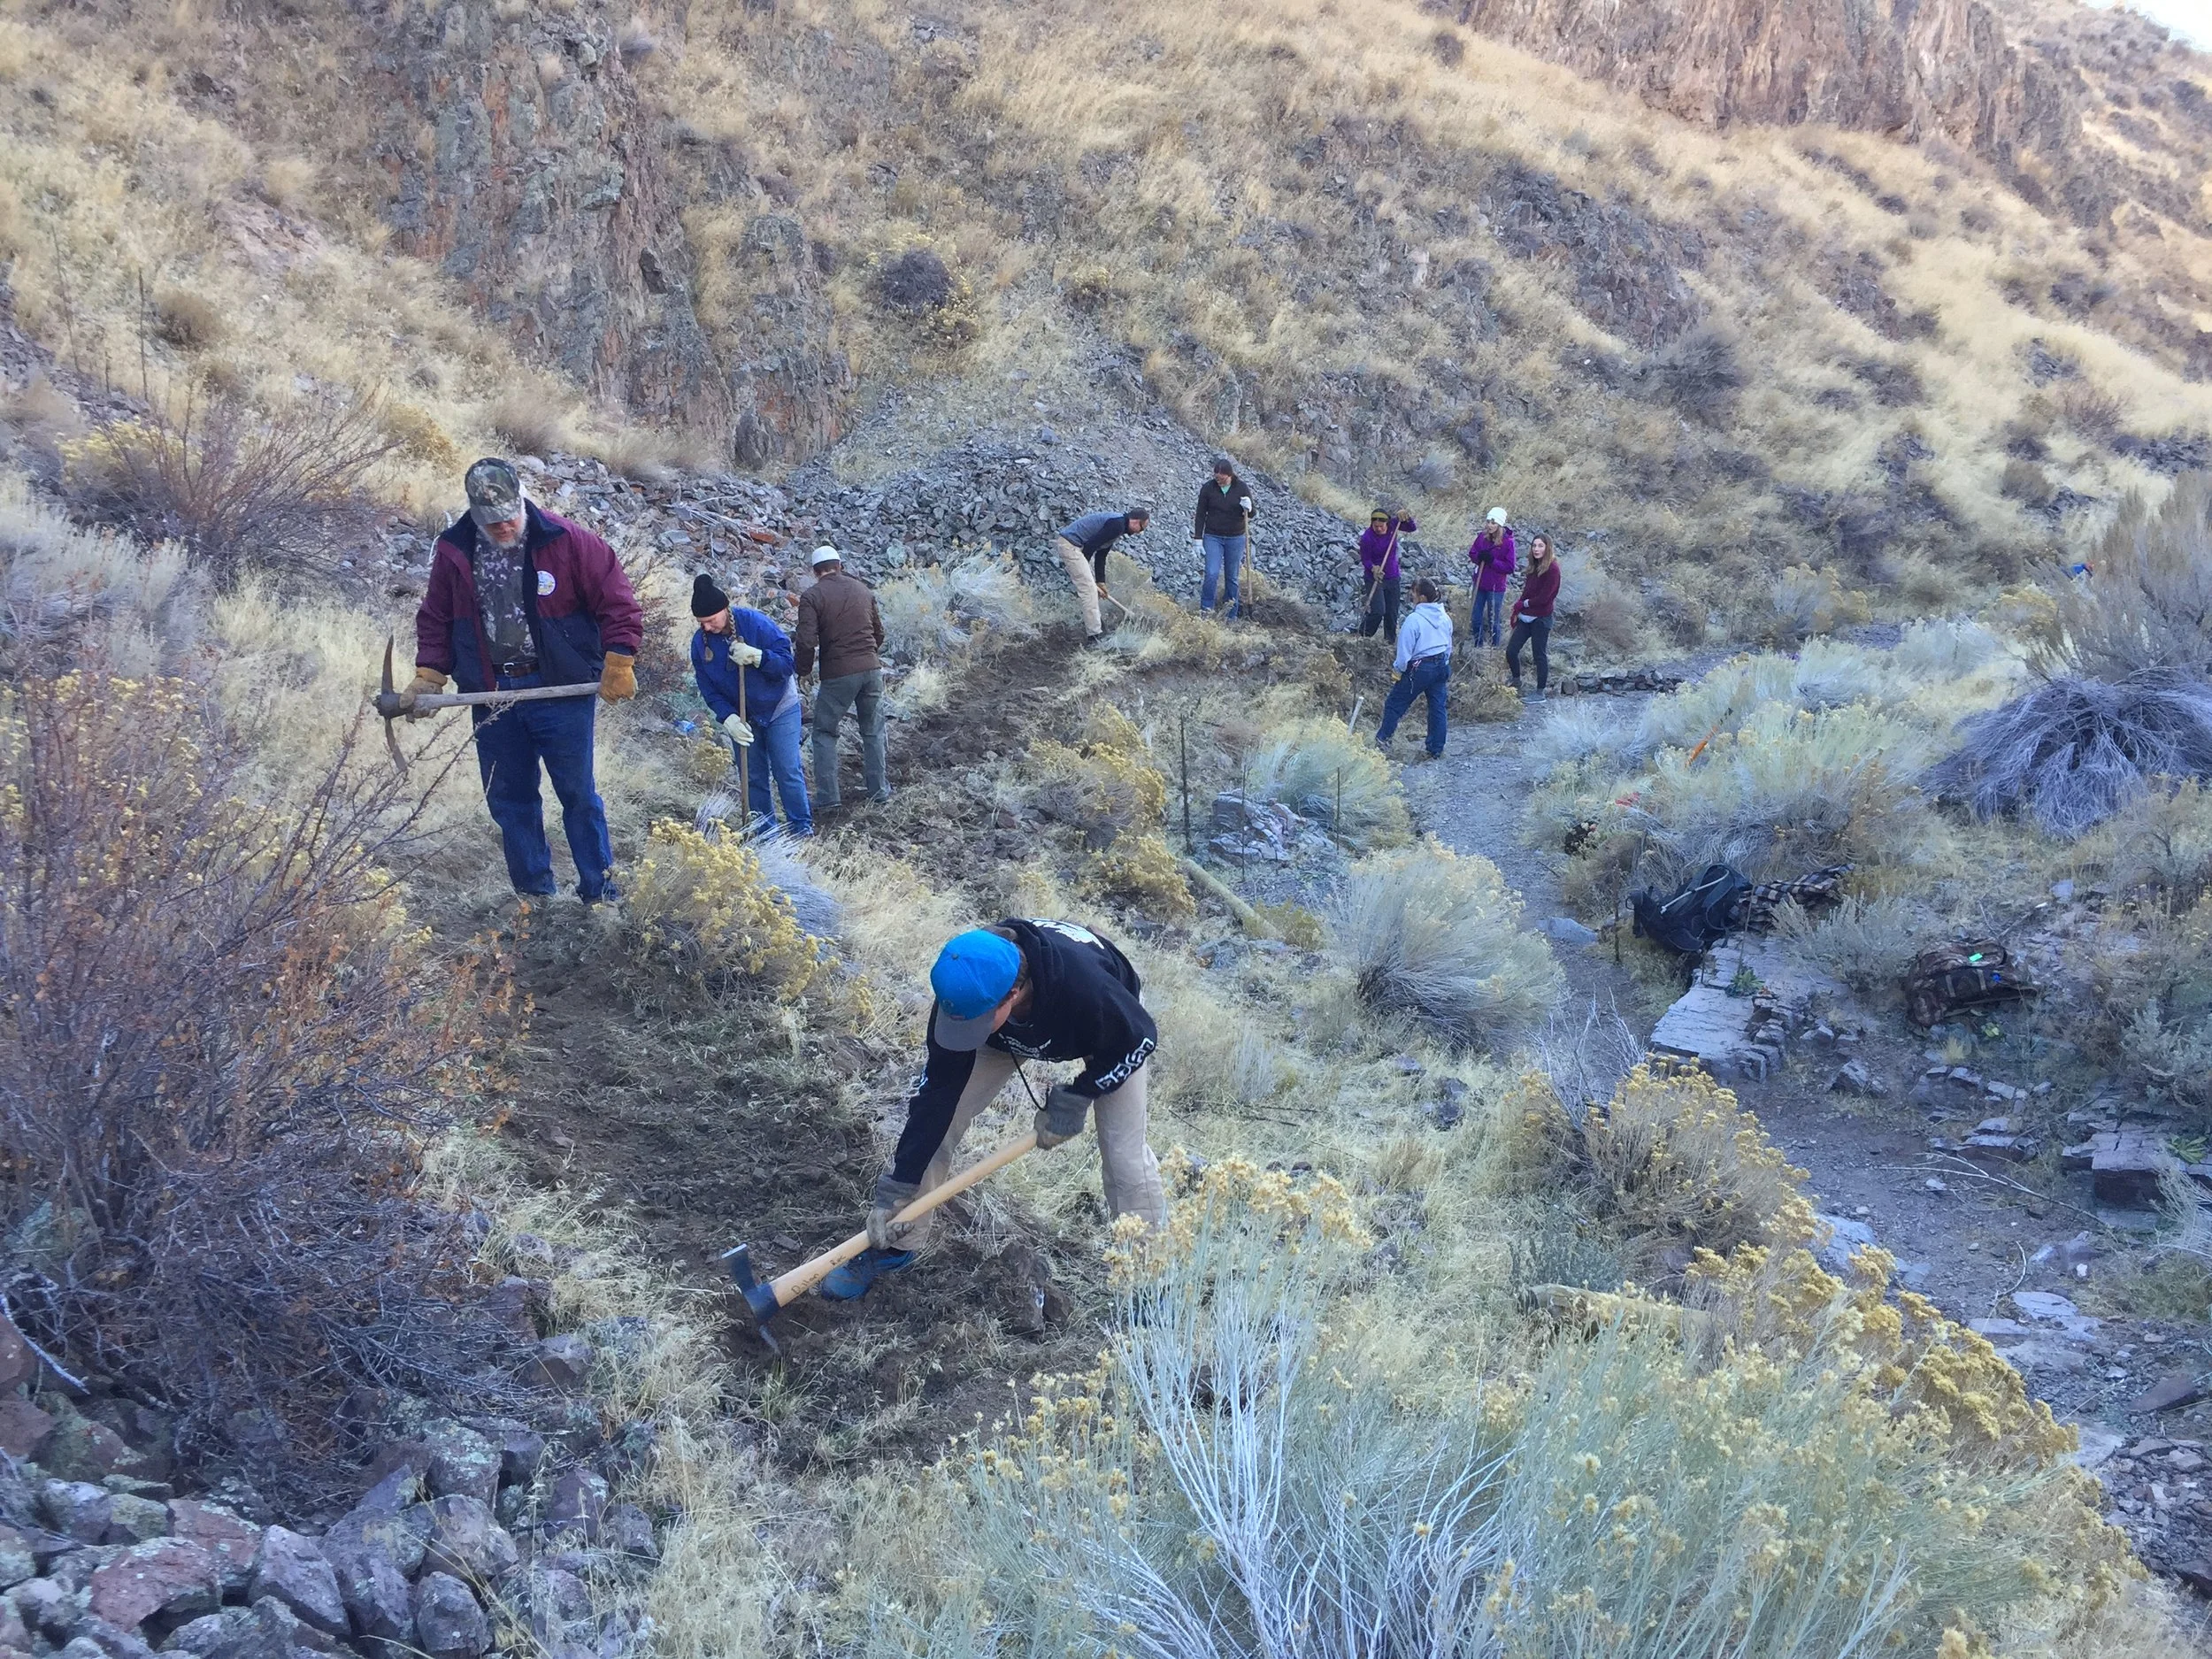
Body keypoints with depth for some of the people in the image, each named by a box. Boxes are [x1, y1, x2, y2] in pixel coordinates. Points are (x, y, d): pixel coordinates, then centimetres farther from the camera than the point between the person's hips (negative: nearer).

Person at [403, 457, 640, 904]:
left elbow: (617, 603, -5)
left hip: (560, 690, -4)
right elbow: (435, 620, 13)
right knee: (508, 799, 9)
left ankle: (601, 895, 12)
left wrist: (618, 666, -9)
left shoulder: (566, 542, -9)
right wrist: (428, 679, 3)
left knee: (578, 794, 2)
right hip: (491, 695, 4)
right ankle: (534, 896, 20)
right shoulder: (454, 552, 2)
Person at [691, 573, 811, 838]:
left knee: (787, 772, -6)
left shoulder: (756, 623, -22)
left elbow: (787, 662, -21)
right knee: (753, 777, 6)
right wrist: (728, 718, -21)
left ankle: (802, 827, 5)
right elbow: (709, 689, -6)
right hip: (742, 716, 4)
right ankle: (765, 831, 16)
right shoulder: (700, 642, -10)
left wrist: (757, 656, -38)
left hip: (779, 708, -4)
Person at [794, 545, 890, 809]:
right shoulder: (864, 590, 10)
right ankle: (879, 792, 21)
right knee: (873, 732, 17)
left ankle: (828, 796, 4)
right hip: (871, 669, 4)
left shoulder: (812, 596, -6)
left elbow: (806, 642, -14)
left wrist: (804, 670, 3)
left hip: (838, 674, -4)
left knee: (824, 732, 9)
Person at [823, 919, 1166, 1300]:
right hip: (1014, 1033, 3)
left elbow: (1139, 1040, -26)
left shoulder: (1083, 984, -47)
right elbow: (938, 1091, -26)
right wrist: (895, 1192, -26)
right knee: (933, 1115, -7)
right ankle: (896, 1244, 10)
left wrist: (1073, 1102, -26)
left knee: (1124, 1153, -12)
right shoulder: (965, 994, -35)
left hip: (1111, 1030, -3)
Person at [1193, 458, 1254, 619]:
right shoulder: (1208, 488, -6)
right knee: (1212, 574, -14)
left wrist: (1248, 508, -21)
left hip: (1235, 538, 1)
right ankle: (1205, 612, -6)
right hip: (1213, 537, -1)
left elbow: (1251, 515, 2)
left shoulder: (1241, 488, -4)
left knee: (1233, 578, 6)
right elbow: (1200, 515, -1)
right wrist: (1197, 539, -5)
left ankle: (1231, 616, 14)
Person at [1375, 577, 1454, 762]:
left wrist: (1400, 669, -1)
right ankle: (1436, 748, 17)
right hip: (1442, 666, 7)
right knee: (1437, 707, 12)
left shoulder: (1414, 620, -20)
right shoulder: (1445, 618, 2)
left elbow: (1405, 649, -16)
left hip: (1420, 668, -7)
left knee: (1395, 703, 9)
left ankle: (1383, 740, 16)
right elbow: (1449, 645, 14)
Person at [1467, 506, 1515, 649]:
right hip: (1480, 584, 5)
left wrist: (1492, 560, -24)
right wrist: (1479, 556, -16)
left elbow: (1509, 568, -13)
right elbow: (1471, 555, 6)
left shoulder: (1507, 541, -16)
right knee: (1476, 619, 14)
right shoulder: (1481, 536, -4)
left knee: (1493, 621, 7)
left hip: (1496, 587, -5)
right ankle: (1477, 647, 31)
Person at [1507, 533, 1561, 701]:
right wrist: (1517, 611, 2)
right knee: (1511, 651, 6)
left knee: (1540, 655, 3)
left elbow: (1544, 597, -18)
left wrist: (1524, 604, -7)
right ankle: (1516, 682, 28)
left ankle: (1540, 693, 13)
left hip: (1541, 619, -8)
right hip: (1525, 617, 8)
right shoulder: (1534, 567, 10)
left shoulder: (1552, 568, -14)